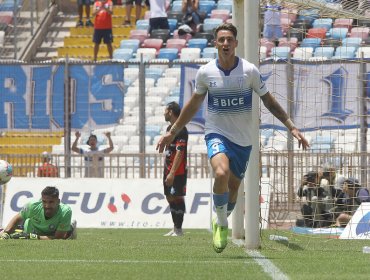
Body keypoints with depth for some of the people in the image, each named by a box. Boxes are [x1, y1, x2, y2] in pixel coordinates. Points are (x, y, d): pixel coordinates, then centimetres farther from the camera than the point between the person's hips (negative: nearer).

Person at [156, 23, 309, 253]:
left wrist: (292, 127, -3)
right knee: (221, 173, -28)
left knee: (233, 187, 8)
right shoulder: (206, 72, -5)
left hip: (243, 139, 2)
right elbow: (193, 105, 10)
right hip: (217, 133, -2)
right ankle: (222, 224, -9)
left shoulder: (249, 71, -6)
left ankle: (220, 222, 37)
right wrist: (173, 132, 14)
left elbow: (269, 102, 3)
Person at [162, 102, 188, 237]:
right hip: (168, 170, 10)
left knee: (177, 198, -7)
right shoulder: (170, 128, 15)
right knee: (170, 198, 13)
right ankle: (175, 228, 21)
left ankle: (178, 230, -5)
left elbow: (179, 152, -22)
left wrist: (172, 173, -26)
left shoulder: (181, 130, -16)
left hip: (178, 172, -10)